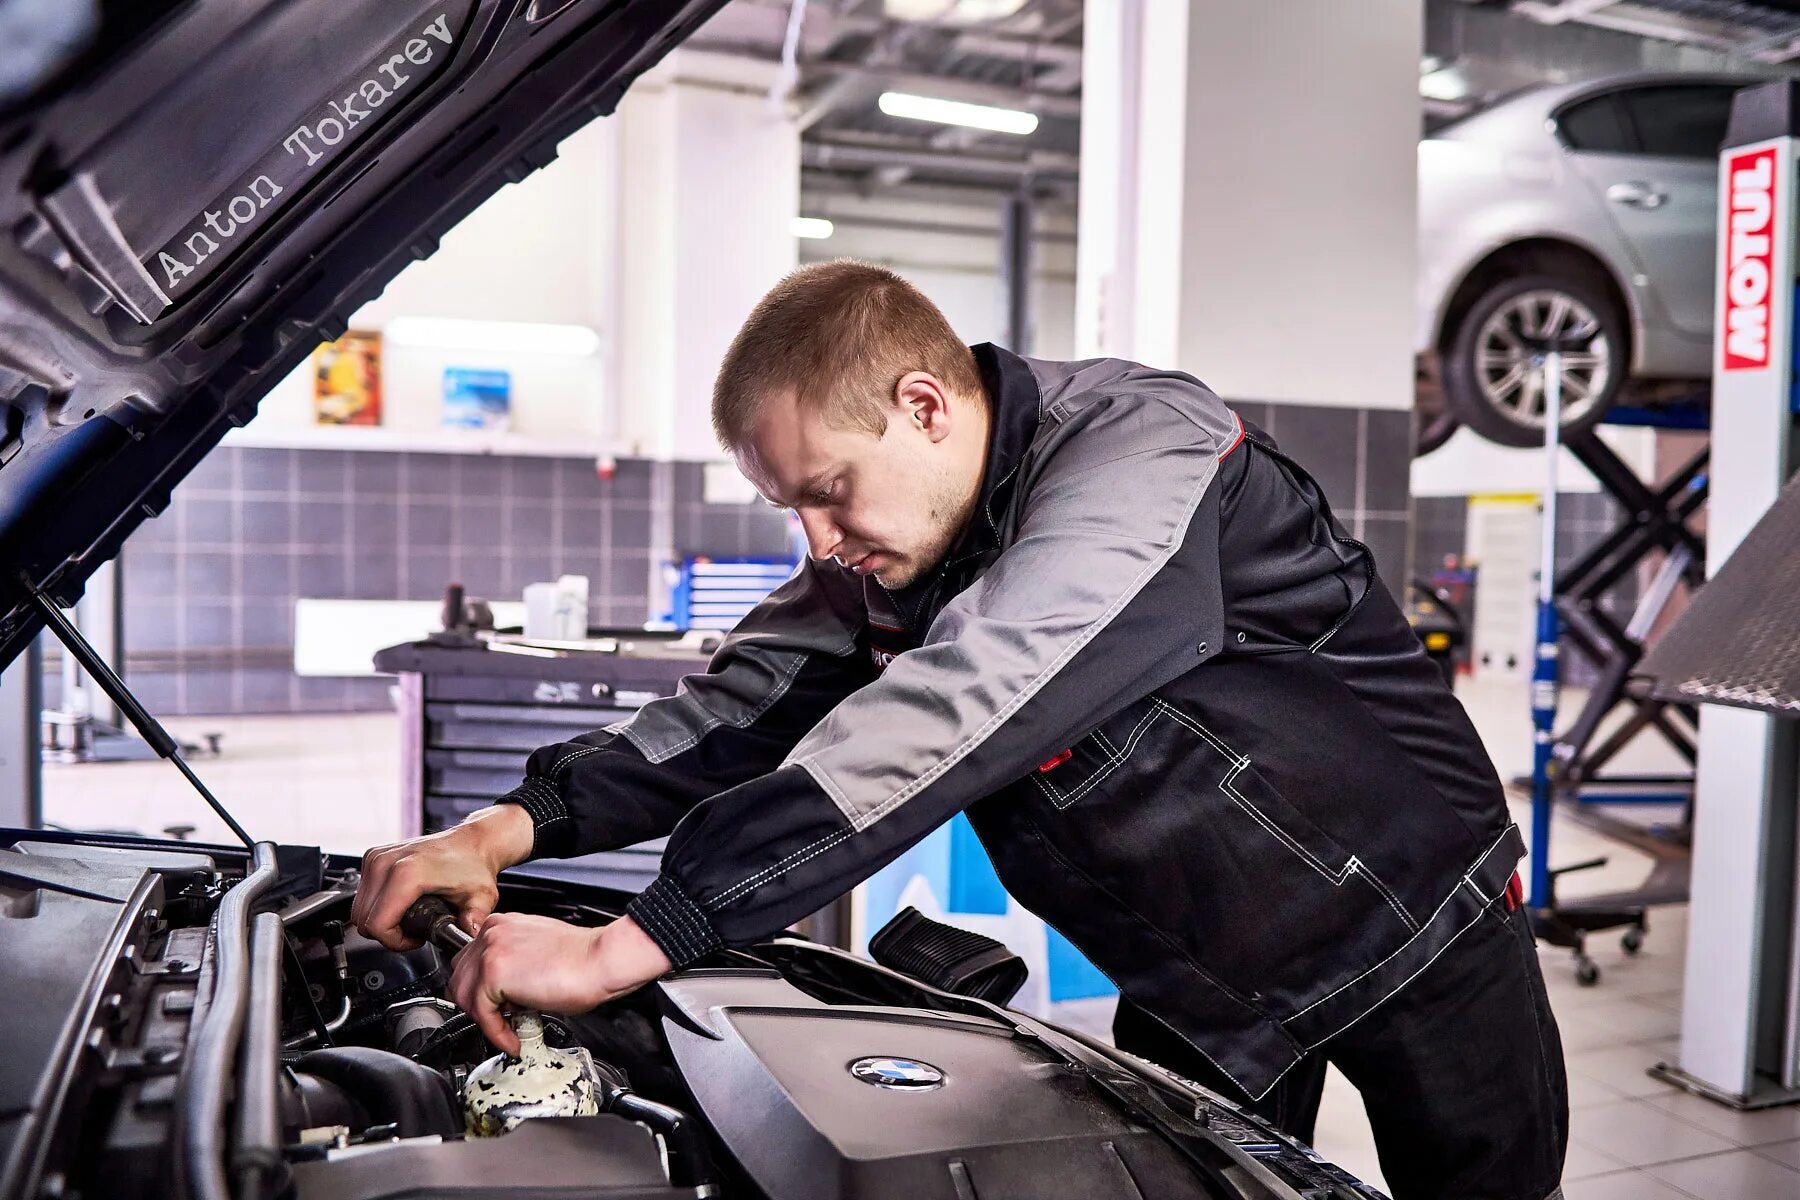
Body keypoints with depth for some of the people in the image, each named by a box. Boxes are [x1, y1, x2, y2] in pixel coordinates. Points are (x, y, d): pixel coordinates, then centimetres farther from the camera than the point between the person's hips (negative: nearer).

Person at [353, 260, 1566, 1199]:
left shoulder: (1140, 454, -32)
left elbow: (936, 723, -42)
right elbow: (750, 702, -8)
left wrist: (628, 947, -44)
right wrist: (513, 826, -23)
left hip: (1409, 913, -5)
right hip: (1201, 972, 6)